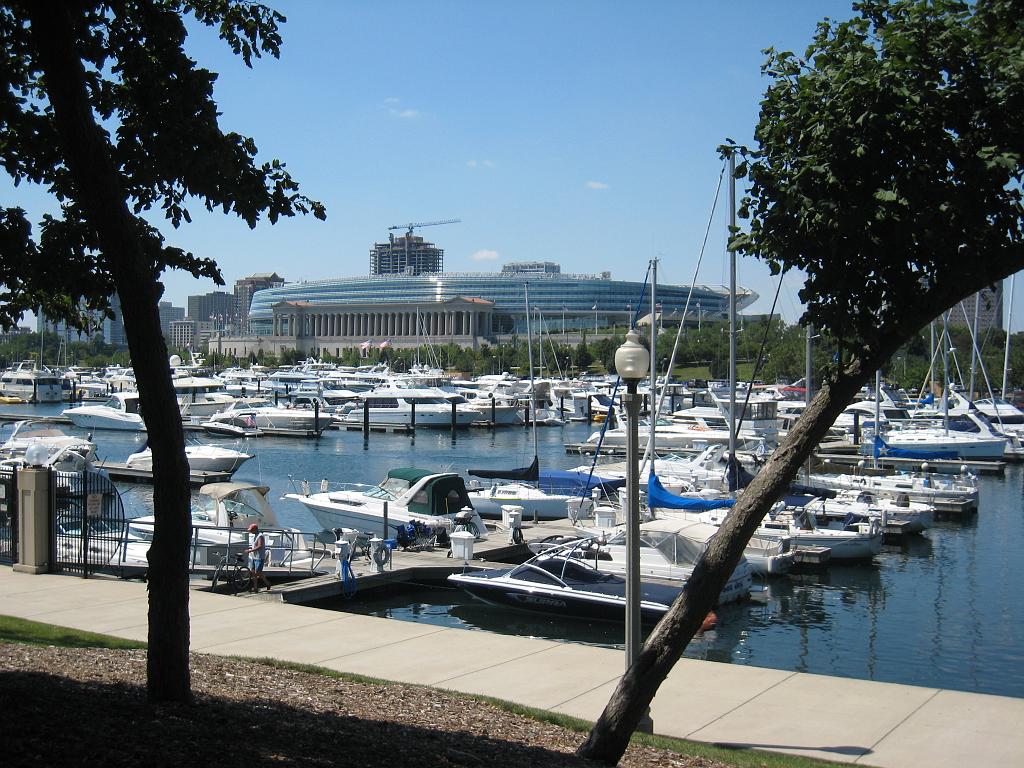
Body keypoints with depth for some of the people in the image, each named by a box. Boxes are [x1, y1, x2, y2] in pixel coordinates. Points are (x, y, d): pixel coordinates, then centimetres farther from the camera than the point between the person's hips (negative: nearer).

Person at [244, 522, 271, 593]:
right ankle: (255, 587, 13)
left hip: (259, 558, -10)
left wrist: (250, 551, -26)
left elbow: (259, 546, -26)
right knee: (253, 572, 8)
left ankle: (267, 583, 10)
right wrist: (249, 547, 8)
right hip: (253, 557, 10)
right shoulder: (254, 536, 14)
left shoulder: (260, 536, -16)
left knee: (258, 573, -8)